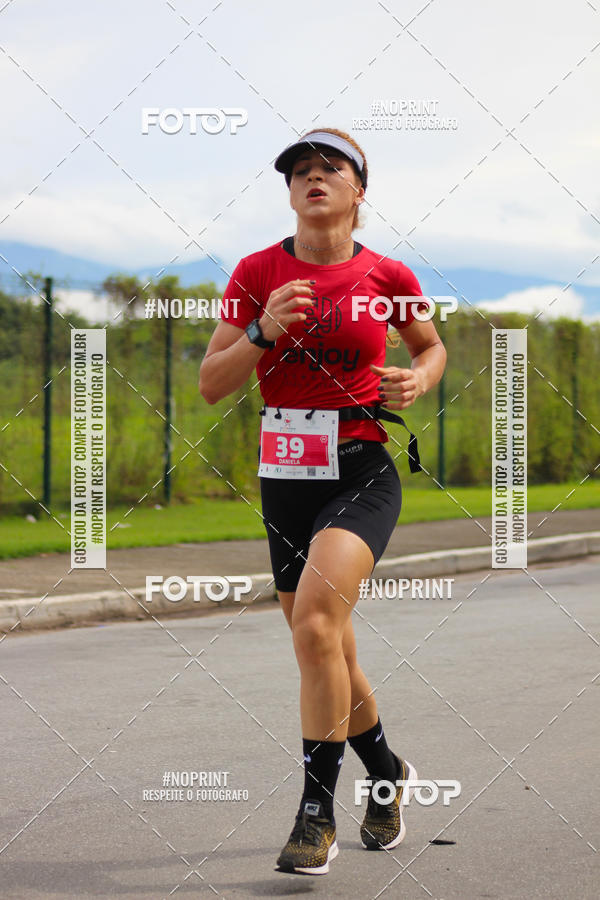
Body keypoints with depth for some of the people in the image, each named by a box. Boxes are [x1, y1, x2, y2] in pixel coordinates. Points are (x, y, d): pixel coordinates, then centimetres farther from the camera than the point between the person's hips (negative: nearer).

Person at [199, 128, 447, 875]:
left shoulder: (387, 278, 0)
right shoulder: (257, 273, 2)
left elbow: (431, 345, 19)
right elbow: (211, 385, 1)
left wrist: (418, 380, -3)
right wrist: (264, 332, -15)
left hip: (362, 475, -3)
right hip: (285, 476, 3)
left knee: (313, 621, -25)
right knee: (328, 652, 12)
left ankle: (317, 812, -16)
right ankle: (387, 772, 39)